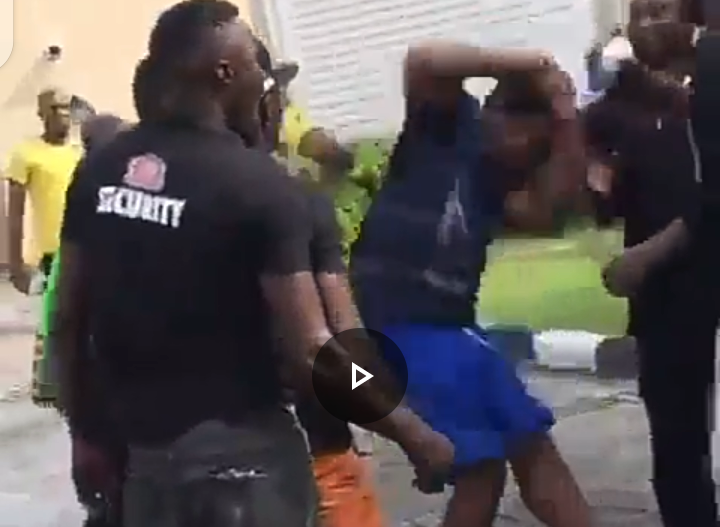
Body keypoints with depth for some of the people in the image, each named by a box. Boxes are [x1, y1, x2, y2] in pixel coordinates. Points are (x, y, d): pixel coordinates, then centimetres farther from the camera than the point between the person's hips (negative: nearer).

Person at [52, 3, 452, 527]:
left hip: (137, 446, 6)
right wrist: (411, 433, -8)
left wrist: (84, 430, 18)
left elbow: (68, 320, 6)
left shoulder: (99, 170, 2)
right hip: (238, 454, -6)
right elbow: (309, 354, -19)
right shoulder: (260, 184, -16)